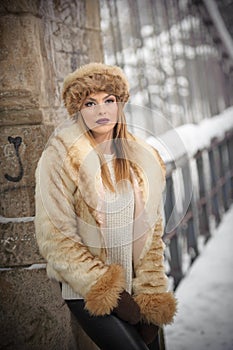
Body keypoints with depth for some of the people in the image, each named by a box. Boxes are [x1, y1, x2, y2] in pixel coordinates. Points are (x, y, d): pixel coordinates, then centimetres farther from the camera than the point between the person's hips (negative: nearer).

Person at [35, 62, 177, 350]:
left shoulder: (143, 159, 4)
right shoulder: (60, 158, -9)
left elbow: (152, 234, 6)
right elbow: (55, 238, -12)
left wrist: (151, 297, -1)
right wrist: (109, 292, -13)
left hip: (134, 284, 4)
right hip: (86, 291, -4)